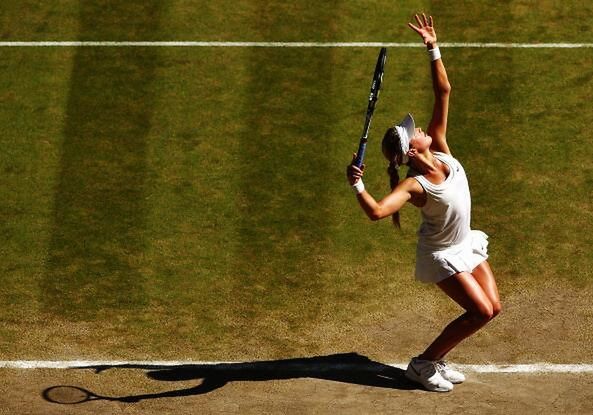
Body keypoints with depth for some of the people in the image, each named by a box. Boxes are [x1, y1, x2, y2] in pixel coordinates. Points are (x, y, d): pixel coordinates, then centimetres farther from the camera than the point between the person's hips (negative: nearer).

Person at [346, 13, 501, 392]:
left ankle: (435, 359, 19)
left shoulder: (439, 147, -13)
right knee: (480, 311, -11)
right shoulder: (414, 186, -30)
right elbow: (376, 211, -46)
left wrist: (433, 49, -21)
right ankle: (423, 365, 2)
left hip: (466, 244, 8)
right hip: (442, 255, -8)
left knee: (493, 308, 6)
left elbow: (443, 92, -14)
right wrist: (357, 186, -58)